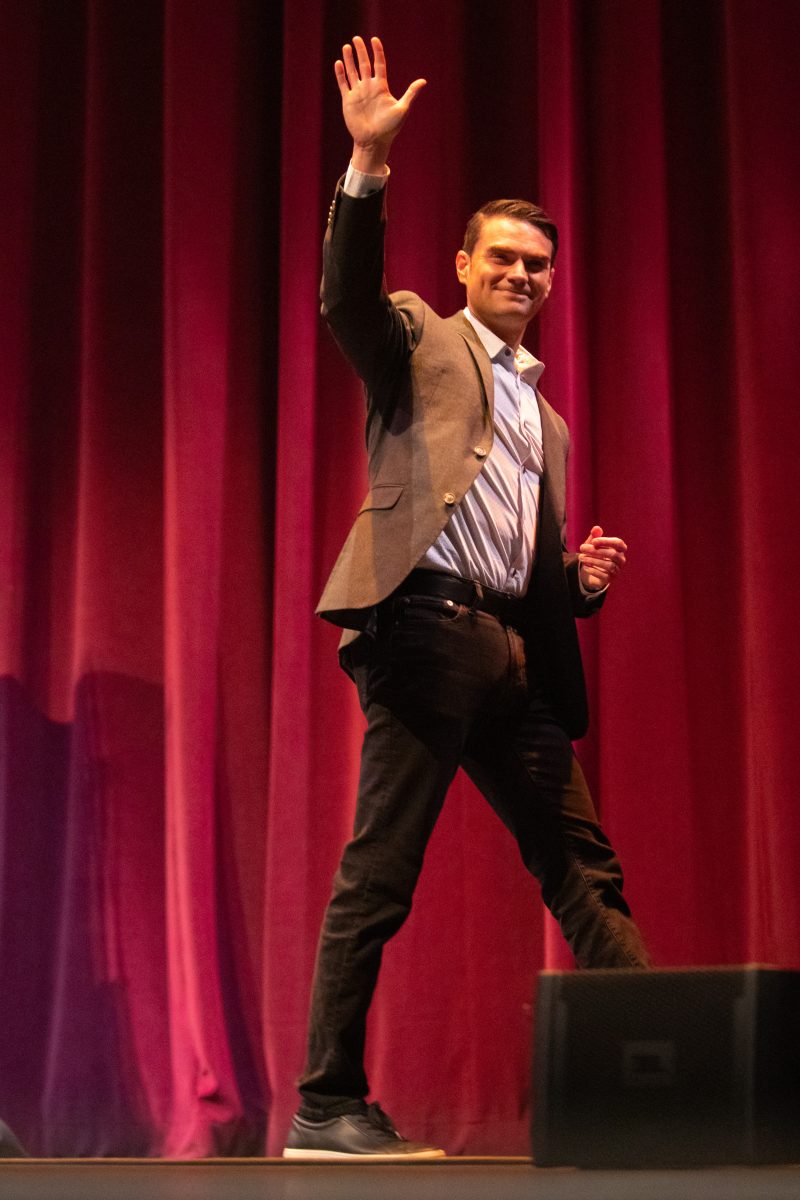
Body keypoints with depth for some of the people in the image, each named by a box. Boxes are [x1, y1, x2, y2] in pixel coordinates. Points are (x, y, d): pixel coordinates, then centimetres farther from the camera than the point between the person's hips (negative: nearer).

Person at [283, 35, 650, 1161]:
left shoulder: (547, 423, 28)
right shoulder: (419, 341, 10)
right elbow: (346, 297, -13)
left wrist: (584, 580, 6)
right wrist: (368, 162, -24)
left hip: (514, 651, 7)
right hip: (428, 626, -7)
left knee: (585, 870, 5)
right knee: (377, 876, -8)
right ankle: (327, 1107, -3)